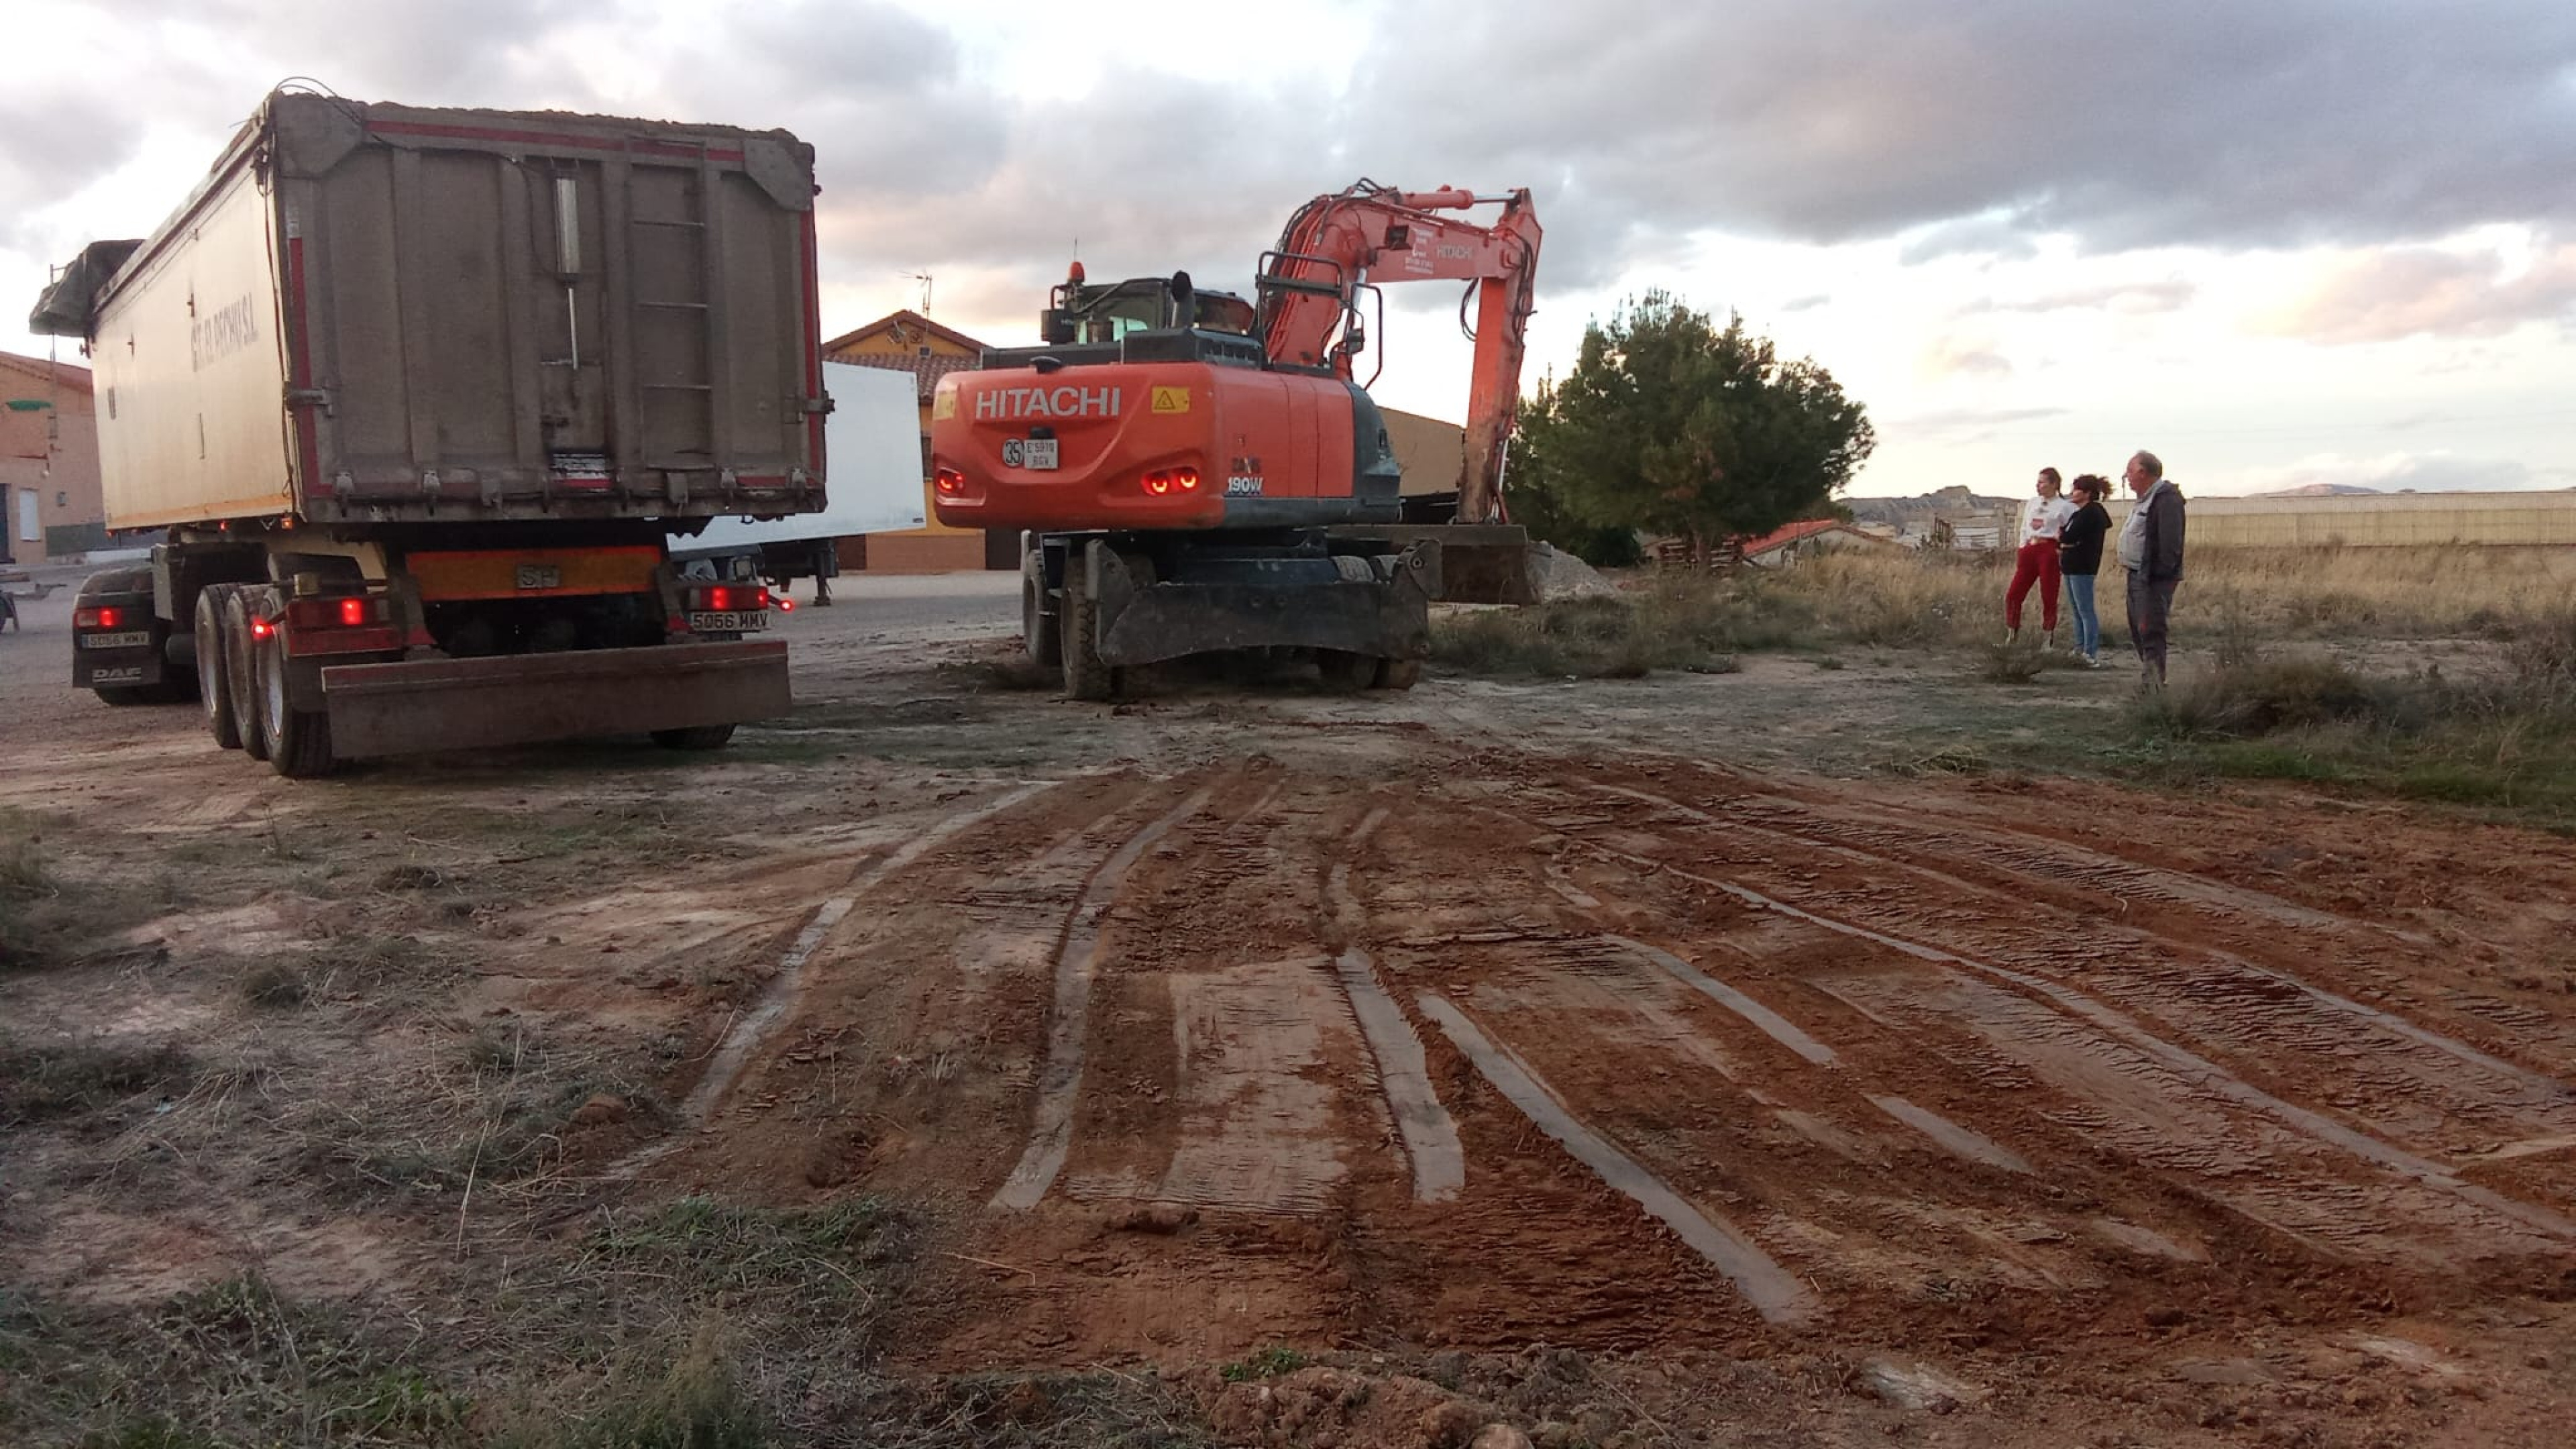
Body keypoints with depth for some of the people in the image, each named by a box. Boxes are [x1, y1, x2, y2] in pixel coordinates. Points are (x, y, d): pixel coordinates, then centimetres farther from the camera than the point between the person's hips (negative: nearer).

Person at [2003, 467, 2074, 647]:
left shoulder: (2064, 506, -1)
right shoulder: (2031, 504, 17)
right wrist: (2021, 550, 13)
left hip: (2049, 550, -6)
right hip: (2029, 550, 6)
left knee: (2049, 598, 0)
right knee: (2013, 595, 2)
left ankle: (2048, 640, 9)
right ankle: (2010, 636, 11)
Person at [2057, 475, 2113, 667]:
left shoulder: (2090, 513, -15)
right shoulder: (2082, 512, 16)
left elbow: (2068, 537, -21)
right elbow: (2063, 536, 16)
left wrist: (2061, 538, -1)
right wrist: (2064, 544, -5)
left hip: (2082, 568, -10)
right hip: (2072, 566, 10)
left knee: (2086, 611, -8)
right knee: (2077, 611, 14)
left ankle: (2092, 655, -7)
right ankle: (2080, 649, 21)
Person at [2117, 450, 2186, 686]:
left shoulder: (2166, 498, -15)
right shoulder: (2146, 499, 18)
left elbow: (2170, 542, -22)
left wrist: (2161, 575, -24)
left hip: (2153, 579, -11)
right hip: (2137, 576, 11)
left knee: (2150, 632, -13)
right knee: (2138, 631, 16)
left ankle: (2153, 686, -13)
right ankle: (2148, 681, 25)